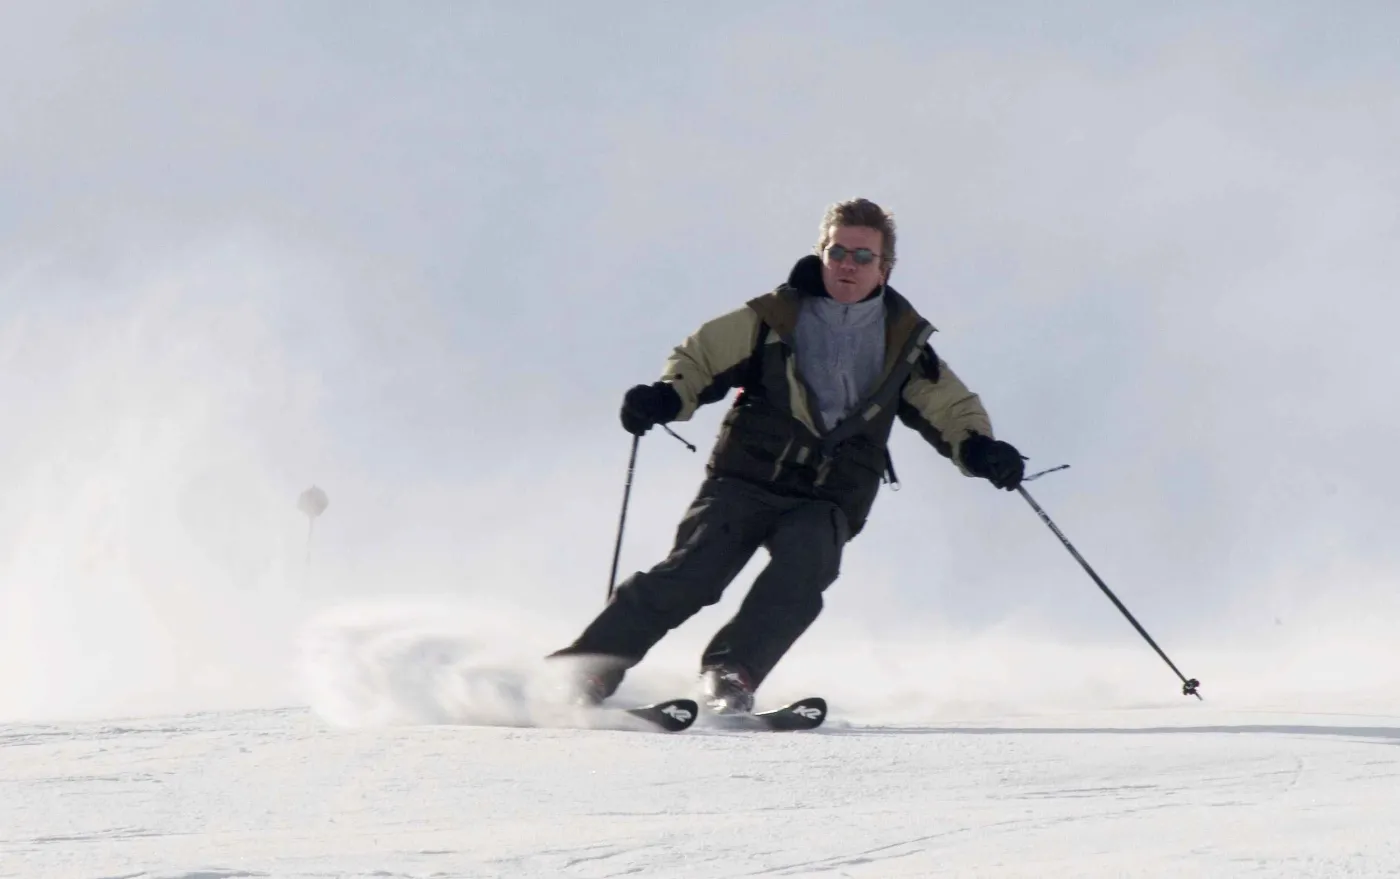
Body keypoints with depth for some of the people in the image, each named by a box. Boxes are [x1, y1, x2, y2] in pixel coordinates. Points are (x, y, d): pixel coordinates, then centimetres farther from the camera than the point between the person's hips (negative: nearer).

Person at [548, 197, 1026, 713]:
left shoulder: (903, 342, 10)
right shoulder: (775, 317, 3)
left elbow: (950, 409, 16)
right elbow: (701, 358, 5)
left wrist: (979, 449, -6)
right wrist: (665, 397, -16)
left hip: (828, 501, 2)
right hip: (745, 477, -1)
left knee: (800, 573, -30)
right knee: (692, 573, -19)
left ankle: (730, 676, -32)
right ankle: (581, 672, -15)